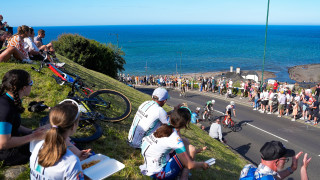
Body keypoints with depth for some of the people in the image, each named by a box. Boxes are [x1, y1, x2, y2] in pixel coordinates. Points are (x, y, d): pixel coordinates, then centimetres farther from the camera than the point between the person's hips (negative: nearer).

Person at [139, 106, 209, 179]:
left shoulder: (165, 128, -1)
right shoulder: (175, 138, -23)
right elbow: (190, 165, -17)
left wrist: (198, 150, 23)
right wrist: (202, 164, 3)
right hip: (157, 173, -8)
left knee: (185, 141, 8)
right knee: (191, 149, -12)